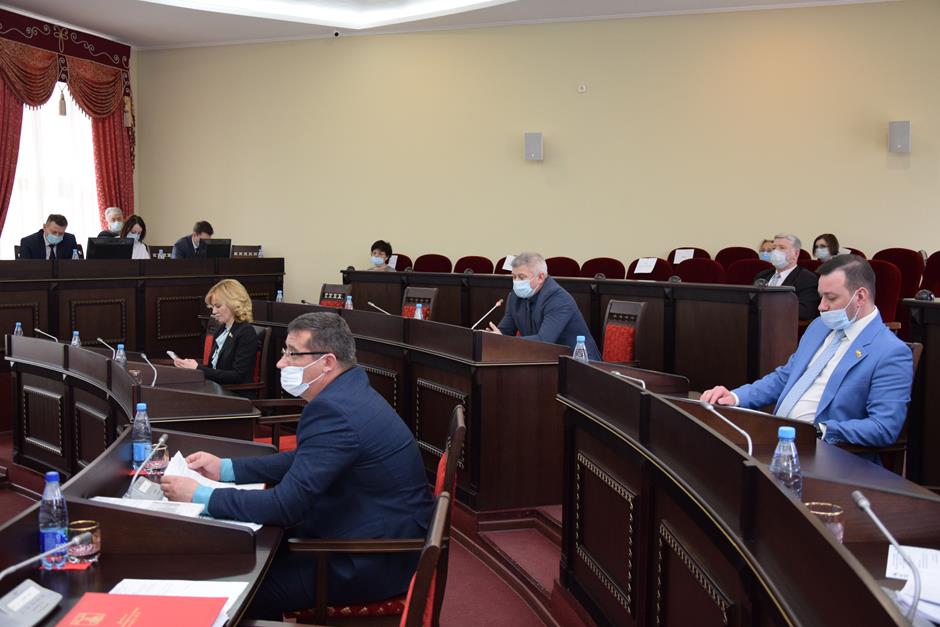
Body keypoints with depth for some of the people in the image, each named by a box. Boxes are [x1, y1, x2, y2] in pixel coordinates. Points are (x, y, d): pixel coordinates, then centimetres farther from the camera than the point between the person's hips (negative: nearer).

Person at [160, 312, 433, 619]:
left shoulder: (333, 410, -27)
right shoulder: (348, 391, 4)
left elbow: (286, 505, -27)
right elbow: (304, 460, 14)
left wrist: (199, 497, -17)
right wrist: (225, 468, 8)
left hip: (373, 563, -9)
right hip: (382, 537, 9)